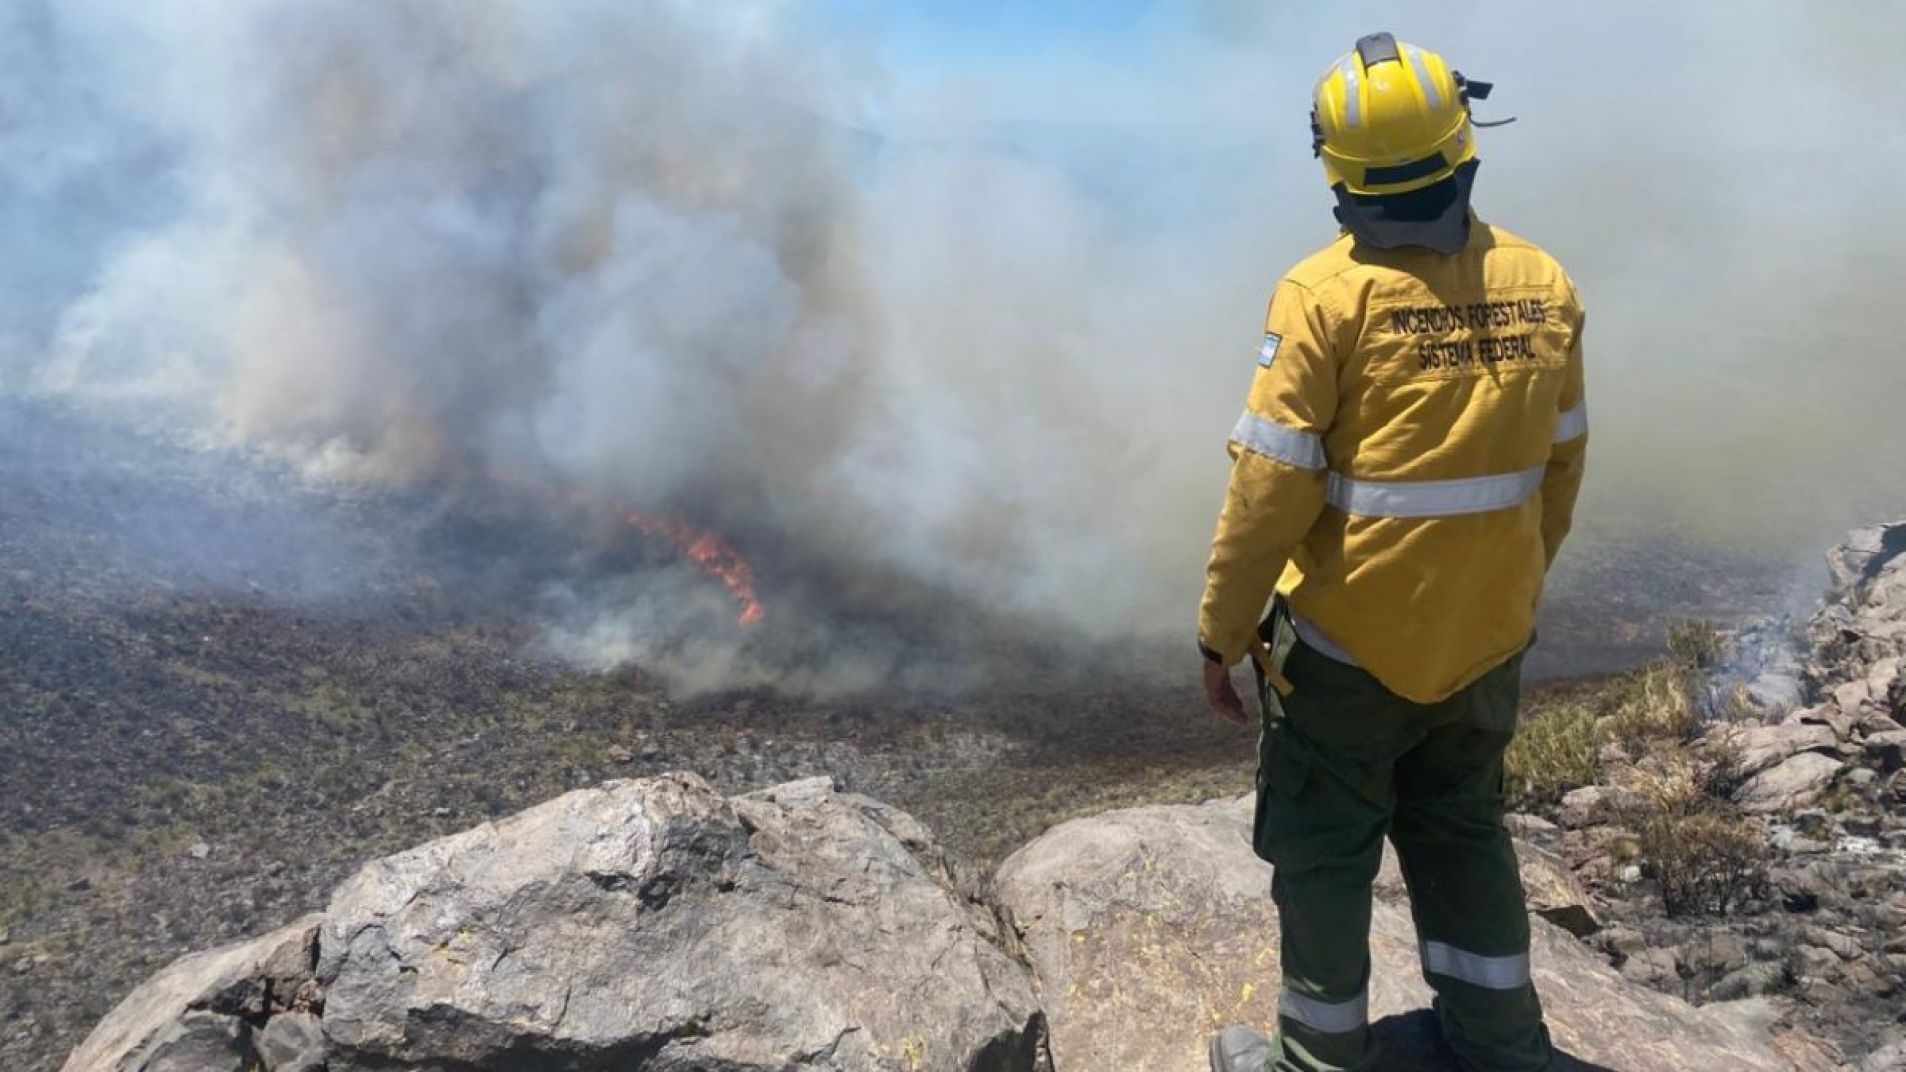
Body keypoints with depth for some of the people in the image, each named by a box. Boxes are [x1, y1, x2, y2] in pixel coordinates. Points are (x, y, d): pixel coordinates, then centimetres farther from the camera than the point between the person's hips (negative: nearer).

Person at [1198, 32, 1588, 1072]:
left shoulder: (1327, 293, -19)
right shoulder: (1543, 286, -4)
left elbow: (1269, 489, -19)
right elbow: (1560, 466, 5)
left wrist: (1224, 632, -8)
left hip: (1347, 644, -5)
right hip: (1488, 638, 5)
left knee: (1322, 853, 14)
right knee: (1464, 834, 25)